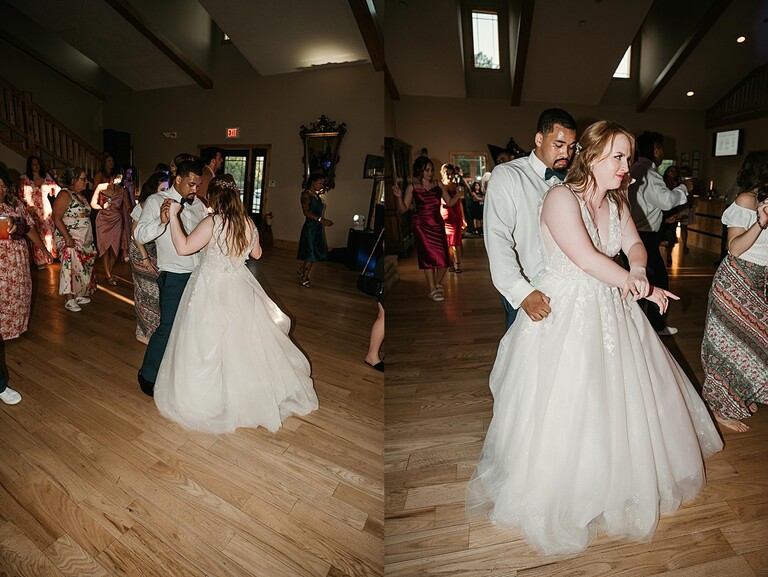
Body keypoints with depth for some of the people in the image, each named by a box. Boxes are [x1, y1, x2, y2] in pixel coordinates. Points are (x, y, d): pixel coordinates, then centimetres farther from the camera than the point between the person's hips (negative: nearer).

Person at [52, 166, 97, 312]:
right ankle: (69, 300, -1)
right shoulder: (64, 195, -13)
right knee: (70, 267, -7)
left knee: (83, 267, 12)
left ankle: (78, 295, 22)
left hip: (84, 239, 9)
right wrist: (68, 238, -25)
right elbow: (57, 219, -17)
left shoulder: (80, 195, 13)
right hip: (69, 240, -9)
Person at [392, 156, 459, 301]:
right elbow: (403, 209, -3)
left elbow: (450, 202, 9)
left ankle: (437, 283, 26)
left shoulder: (438, 184, 6)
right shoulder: (412, 187, -1)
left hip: (438, 224, 3)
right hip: (421, 225, -3)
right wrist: (399, 196, -19)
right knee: (429, 255, -1)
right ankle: (432, 289, 11)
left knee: (443, 257, -1)